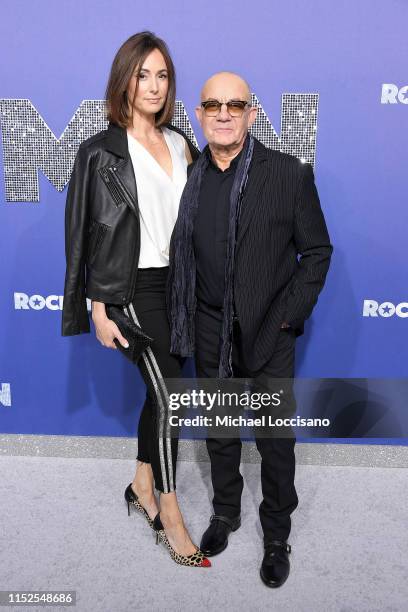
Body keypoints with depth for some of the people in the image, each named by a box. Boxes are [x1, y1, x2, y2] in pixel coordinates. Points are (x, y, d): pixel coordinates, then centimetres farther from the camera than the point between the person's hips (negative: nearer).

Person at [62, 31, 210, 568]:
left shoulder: (181, 144, 12)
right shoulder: (100, 152, -4)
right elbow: (88, 234, -6)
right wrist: (99, 309, -9)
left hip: (178, 283, 6)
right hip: (134, 287, -5)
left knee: (160, 390, 13)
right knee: (168, 393, -7)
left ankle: (142, 488, 33)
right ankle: (169, 510, 12)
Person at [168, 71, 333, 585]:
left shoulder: (290, 174, -9)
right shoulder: (186, 177, 0)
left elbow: (316, 251, -4)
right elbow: (178, 254, 8)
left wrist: (290, 315, -10)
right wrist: (181, 320, 3)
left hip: (268, 334, -2)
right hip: (210, 333, 3)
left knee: (275, 442, 10)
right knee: (219, 432, 19)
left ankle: (276, 537, 34)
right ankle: (225, 512, 44)